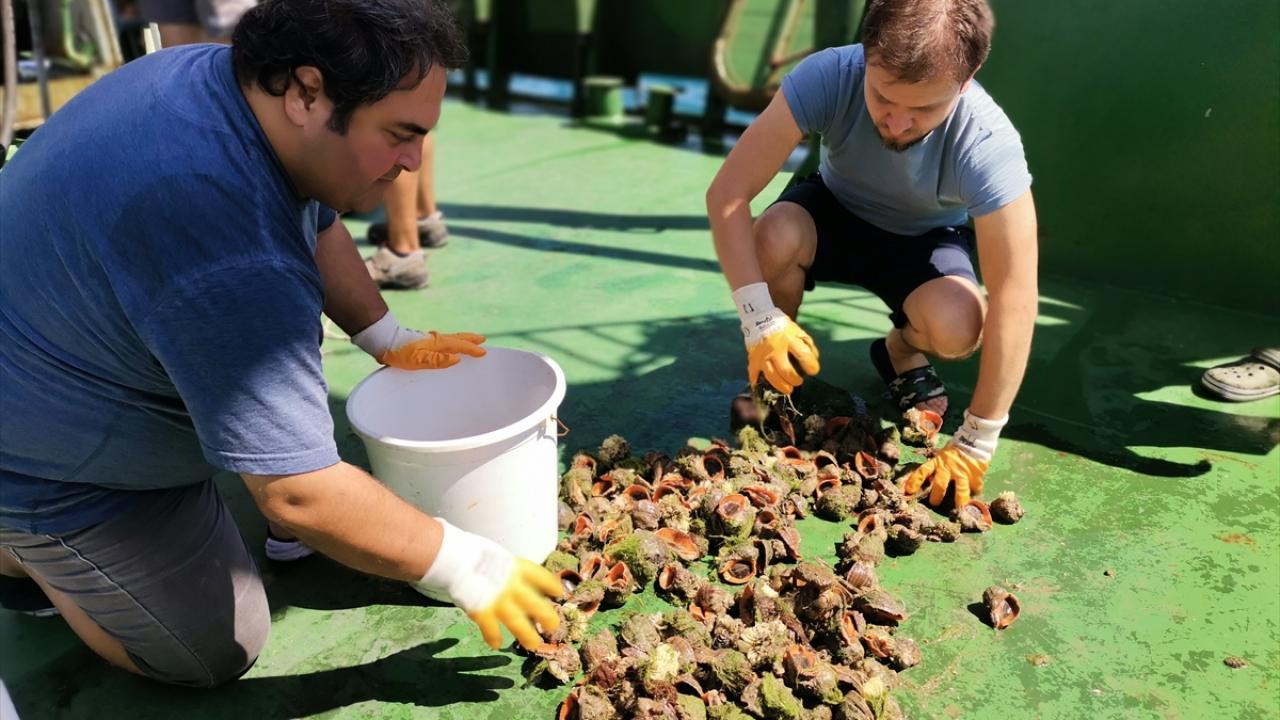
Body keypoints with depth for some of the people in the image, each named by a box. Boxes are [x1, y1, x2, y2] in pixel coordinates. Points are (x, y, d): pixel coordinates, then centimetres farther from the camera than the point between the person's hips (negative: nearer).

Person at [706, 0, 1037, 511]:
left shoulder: (988, 144, -36)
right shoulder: (828, 76, -34)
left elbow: (1013, 301, -33)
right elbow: (727, 194, -33)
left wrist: (975, 442, -32)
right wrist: (760, 320, -41)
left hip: (926, 240, 0)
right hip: (835, 211, 1)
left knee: (956, 326, -32)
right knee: (773, 239, -34)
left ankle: (902, 354, 7)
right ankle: (778, 373, -3)